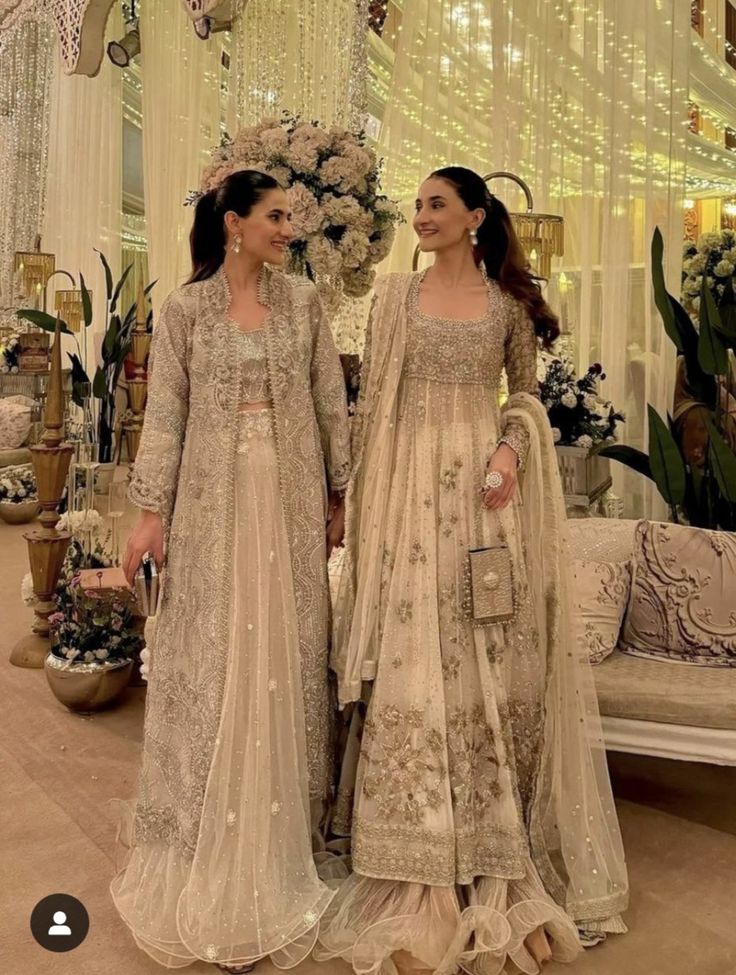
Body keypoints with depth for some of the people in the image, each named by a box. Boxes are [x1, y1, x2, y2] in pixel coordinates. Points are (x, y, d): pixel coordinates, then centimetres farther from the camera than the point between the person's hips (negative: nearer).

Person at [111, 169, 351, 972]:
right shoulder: (184, 309, 1)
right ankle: (210, 846, 23)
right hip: (215, 500, -1)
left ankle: (279, 836, 26)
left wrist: (341, 492, 4)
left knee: (286, 654, 7)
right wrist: (152, 509, -6)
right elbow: (165, 413, -2)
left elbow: (331, 403, 6)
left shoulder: (302, 301, 6)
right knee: (211, 657, 5)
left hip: (291, 499, 2)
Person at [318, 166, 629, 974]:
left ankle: (495, 857, 21)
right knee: (411, 671, 0)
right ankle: (419, 875, 13)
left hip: (483, 490, 1)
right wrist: (359, 493, 1)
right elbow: (371, 402, 6)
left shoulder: (508, 302, 8)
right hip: (410, 487, 0)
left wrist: (511, 450, -9)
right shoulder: (394, 295, 8)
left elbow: (526, 394, 11)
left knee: (489, 667, 4)